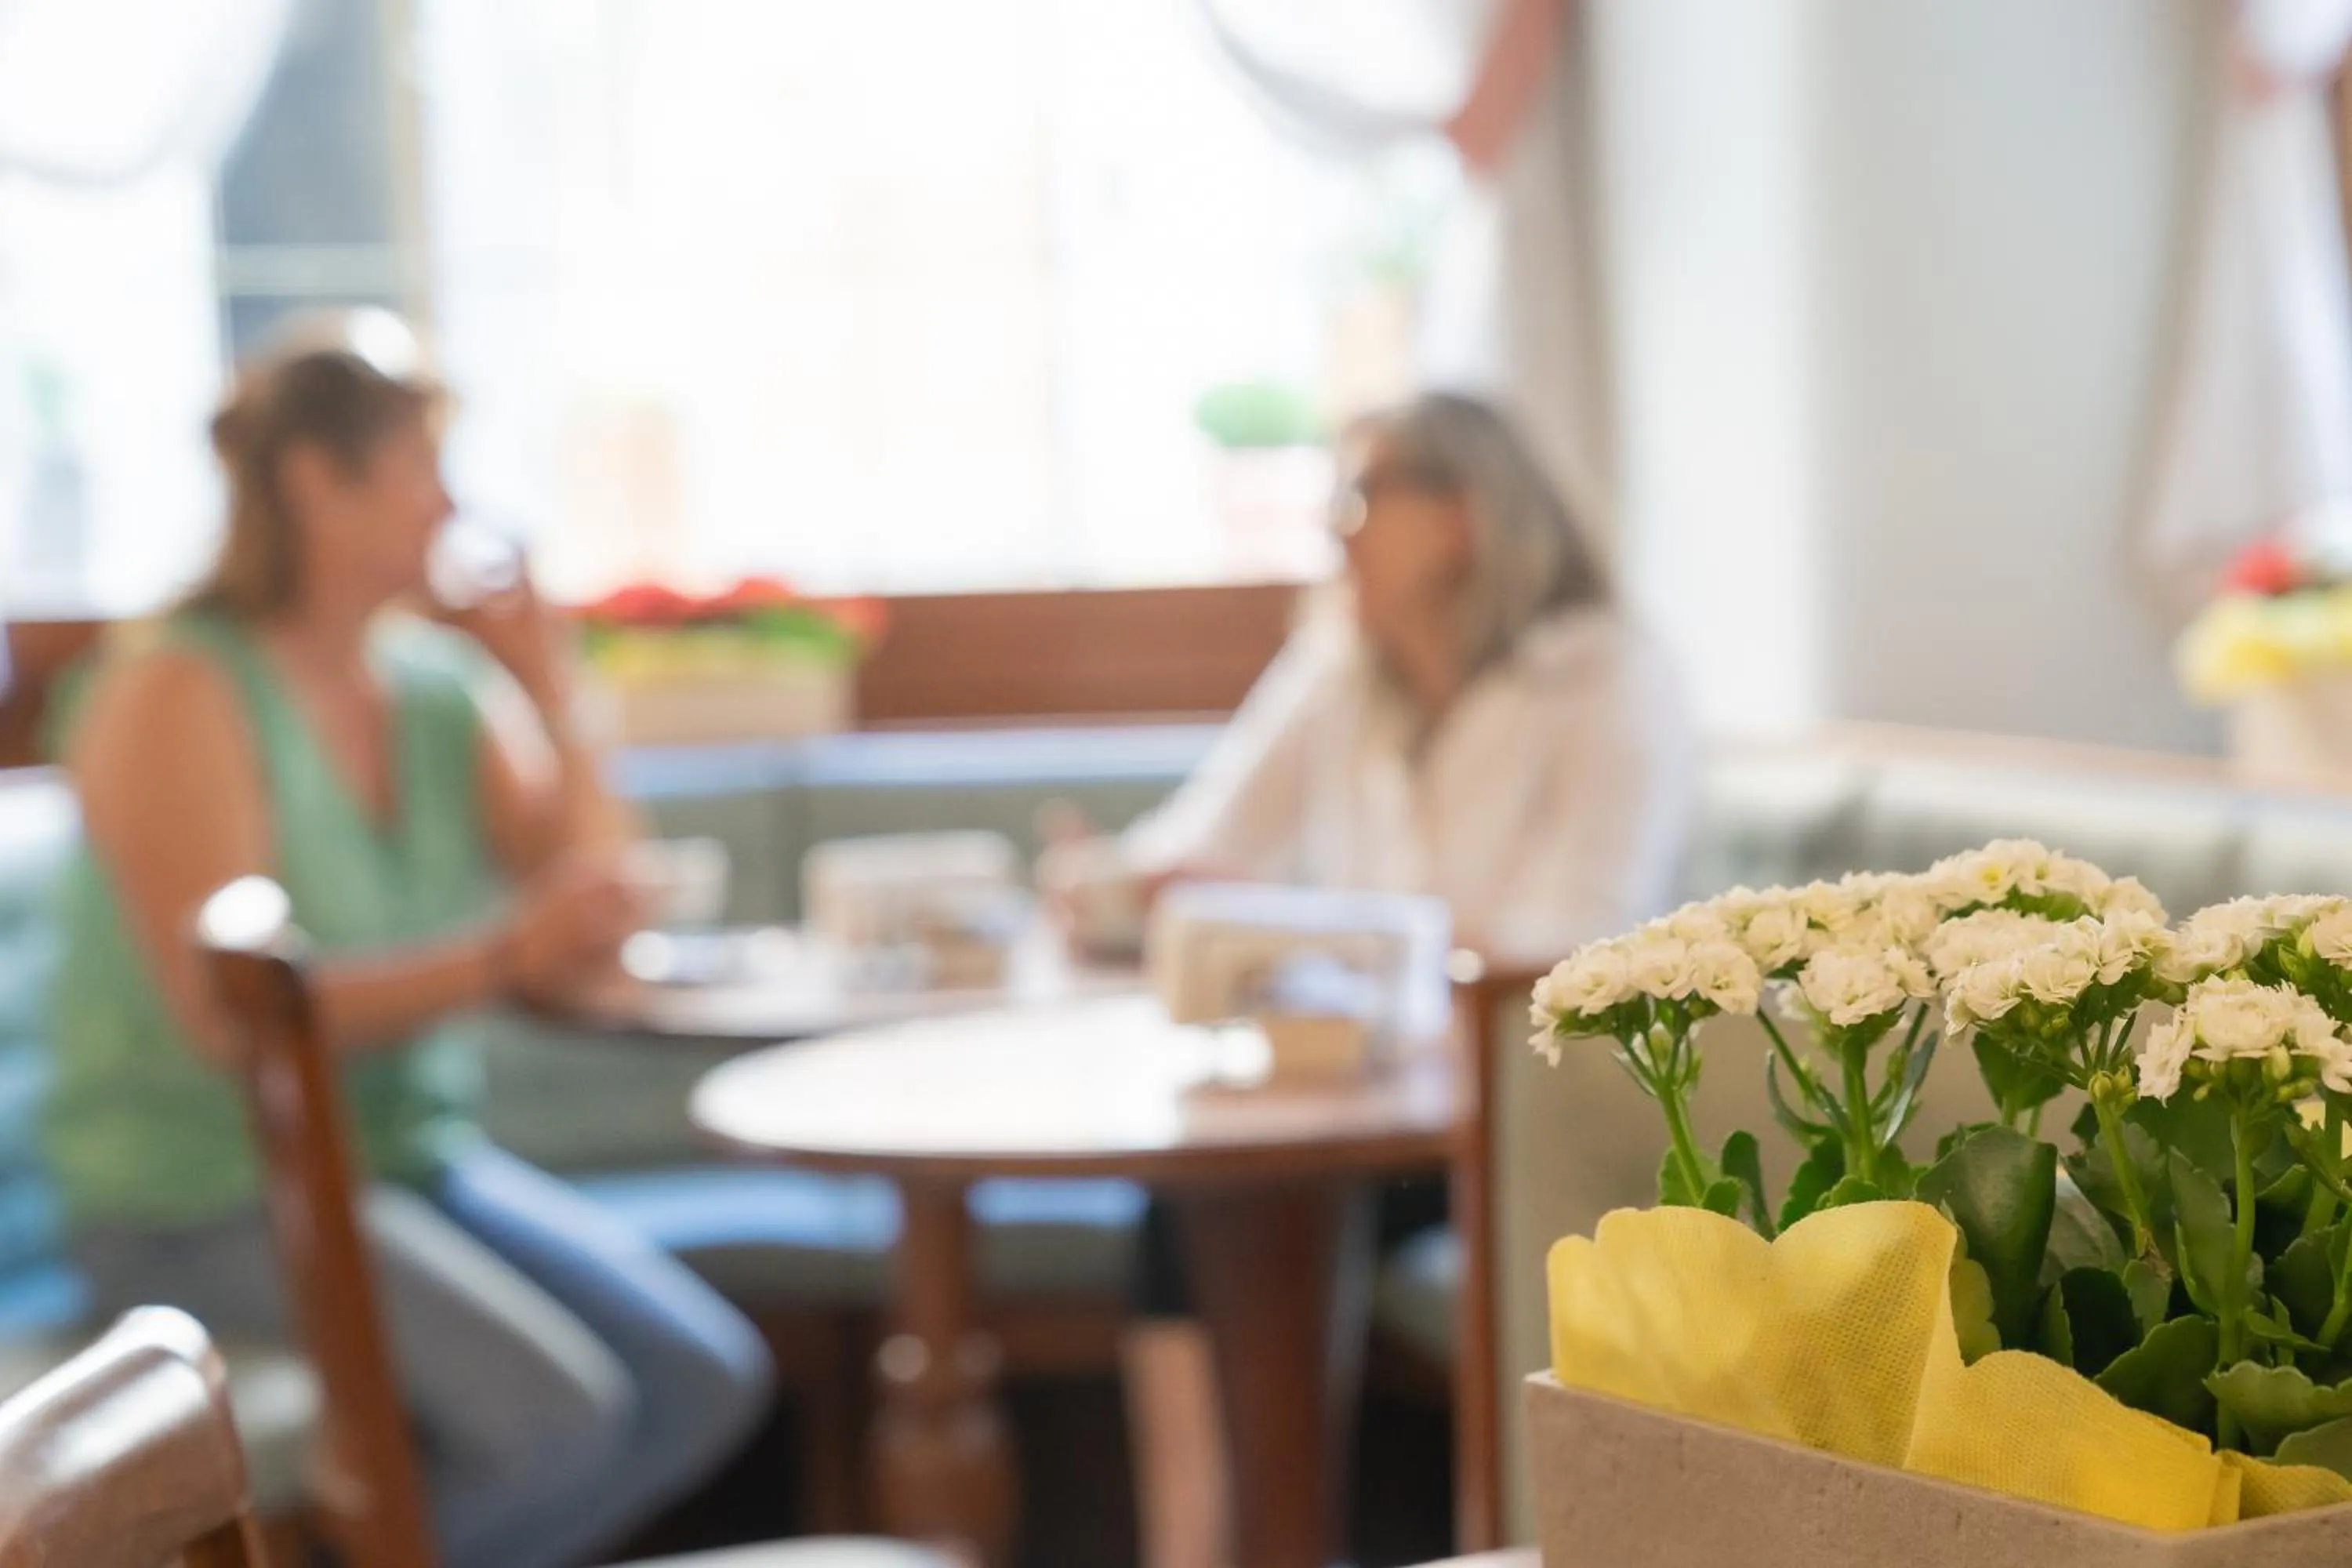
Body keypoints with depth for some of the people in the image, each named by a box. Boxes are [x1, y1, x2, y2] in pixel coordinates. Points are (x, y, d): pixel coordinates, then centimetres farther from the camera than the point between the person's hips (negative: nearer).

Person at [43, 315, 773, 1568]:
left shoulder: (443, 686, 6)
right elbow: (231, 1015, -22)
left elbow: (594, 923, 2)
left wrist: (547, 689, -4)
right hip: (206, 1200, -7)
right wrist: (498, 961, -31)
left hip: (410, 1154, 7)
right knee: (563, 1411, -25)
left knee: (710, 1380, -8)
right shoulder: (178, 696, -13)